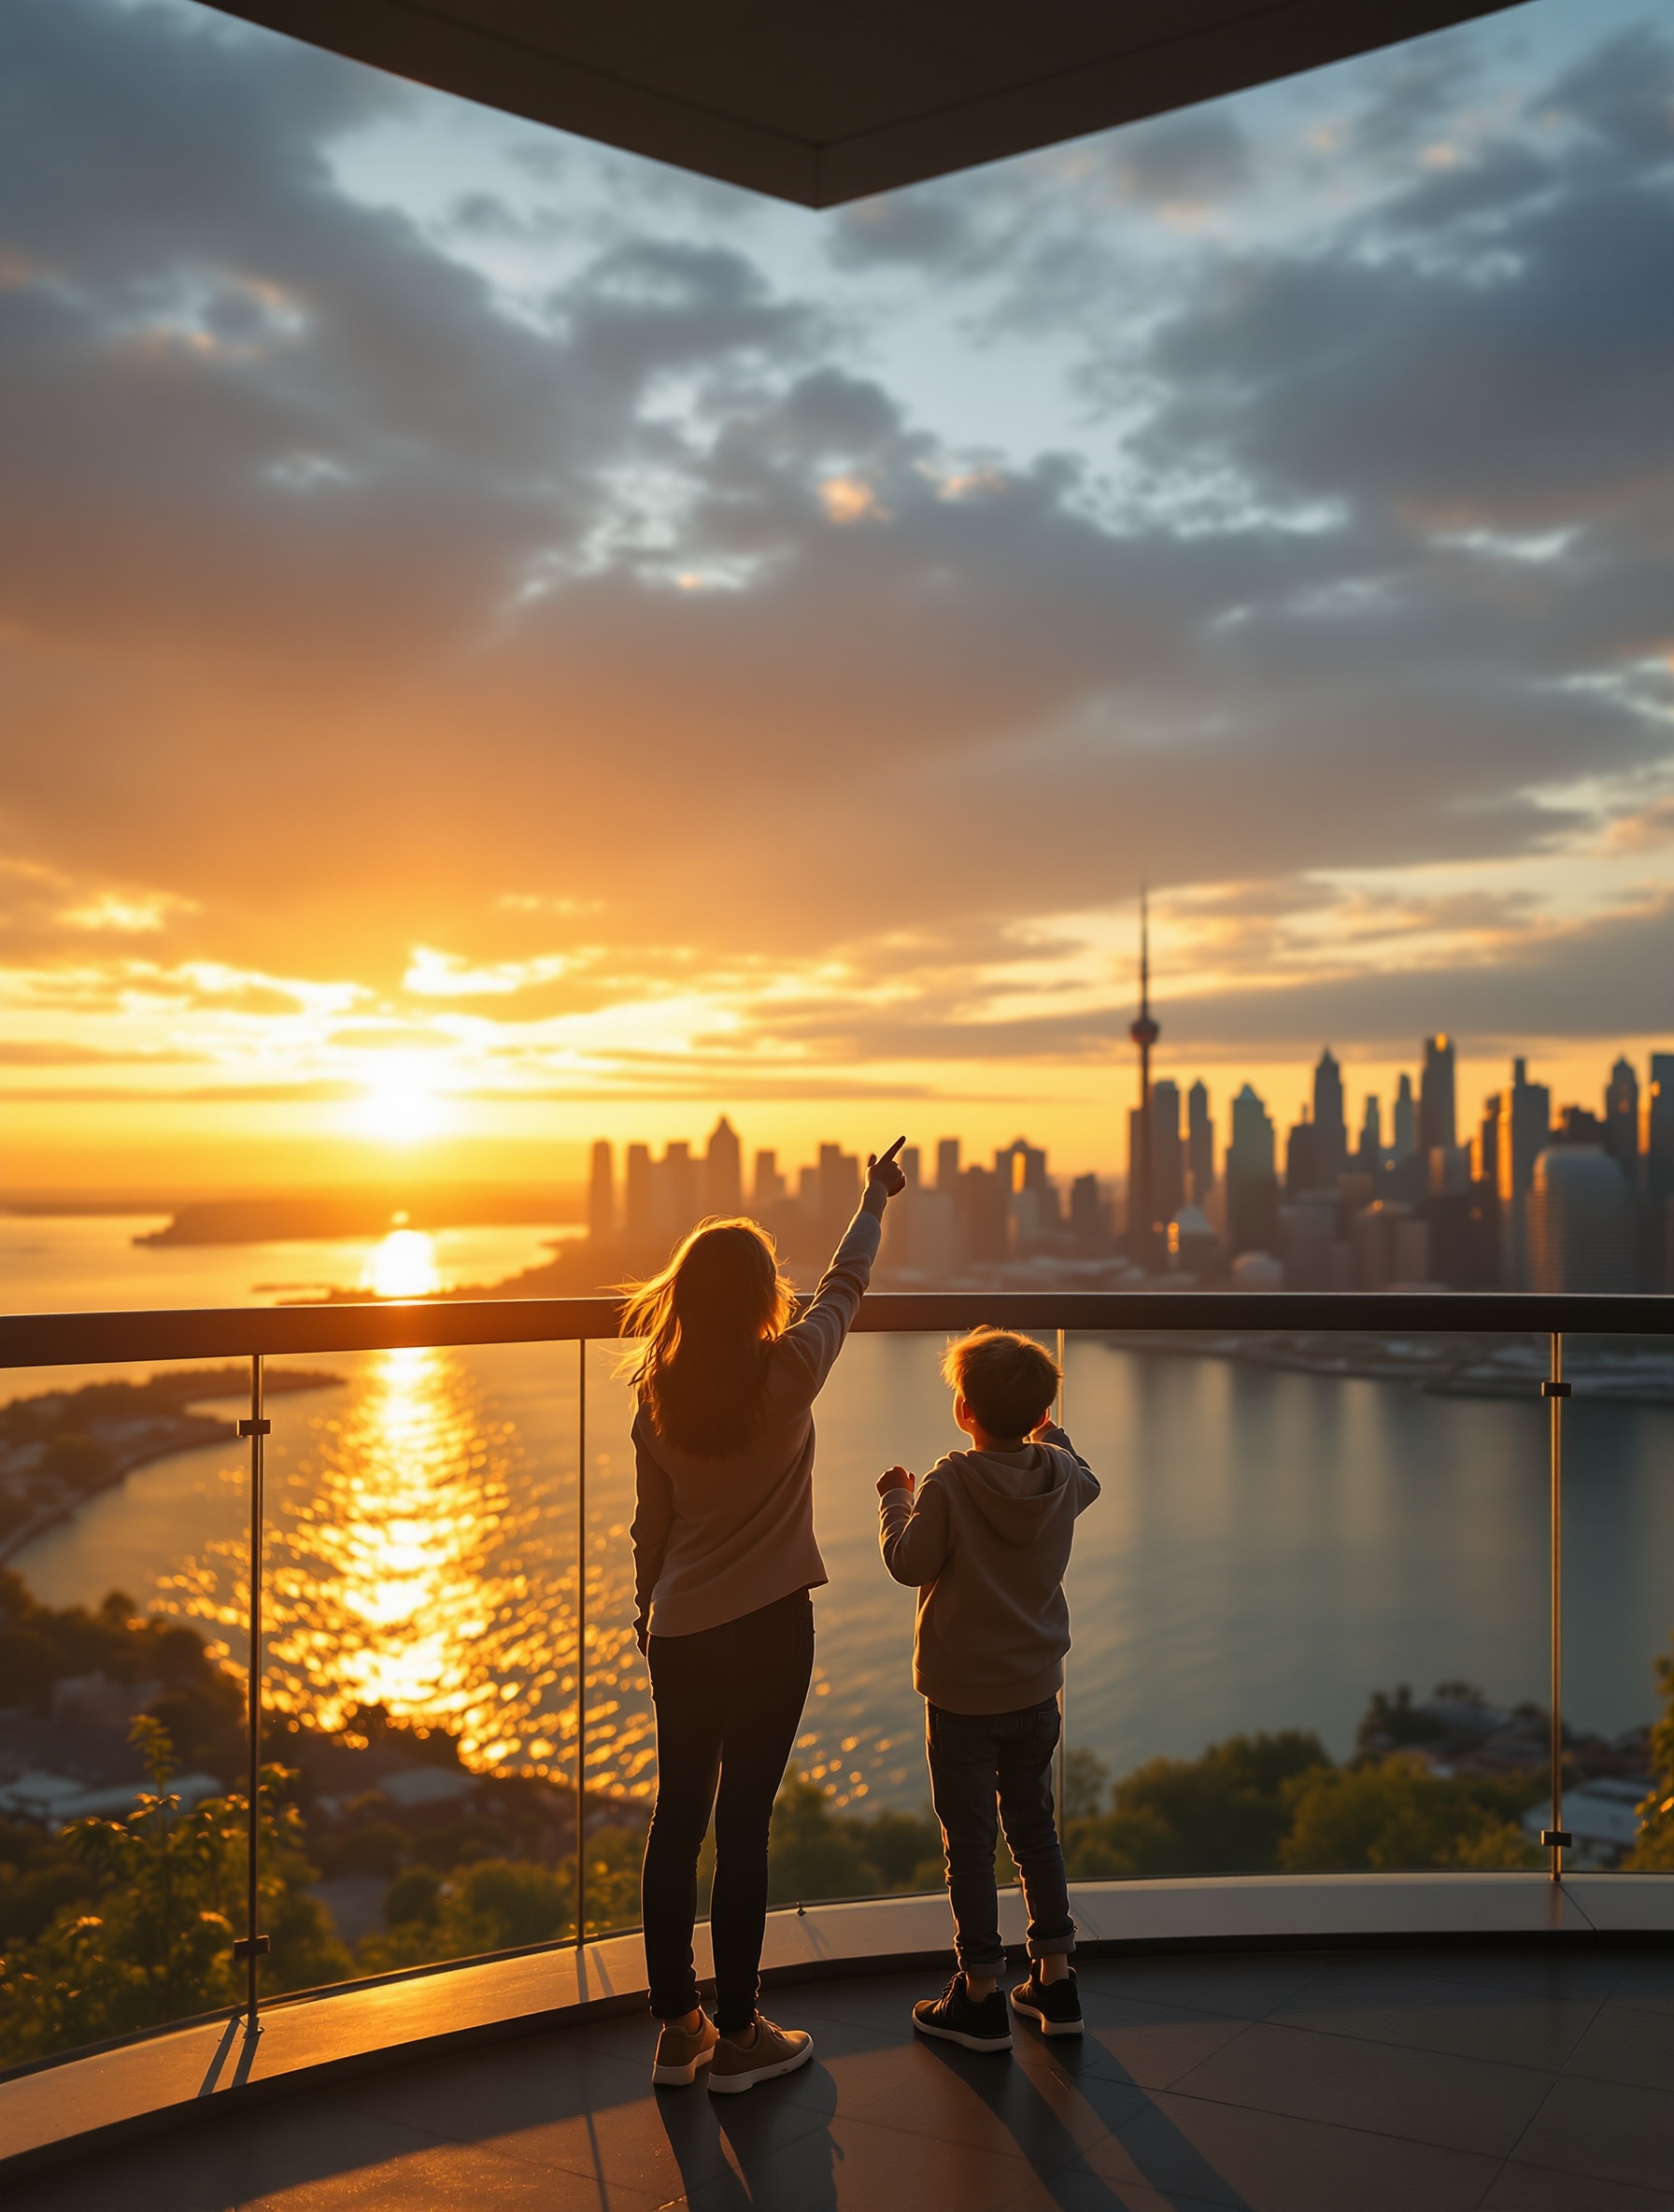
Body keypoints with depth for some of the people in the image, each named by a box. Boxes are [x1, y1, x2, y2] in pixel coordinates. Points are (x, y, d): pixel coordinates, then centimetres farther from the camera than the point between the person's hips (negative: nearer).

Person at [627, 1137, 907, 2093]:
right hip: (767, 1627, -5)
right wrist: (876, 1199, 20)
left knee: (678, 1822, 11)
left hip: (680, 1630, 5)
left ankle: (678, 2027, 22)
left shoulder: (659, 1393, -1)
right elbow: (846, 1285, 4)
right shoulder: (787, 1373, -13)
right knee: (743, 1826, 3)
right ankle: (737, 2036, 14)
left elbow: (650, 1522, 8)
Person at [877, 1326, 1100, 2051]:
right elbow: (1086, 1480, 20)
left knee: (970, 1841, 5)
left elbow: (910, 1563, -16)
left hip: (963, 1698, -5)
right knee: (1035, 1828, 19)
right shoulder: (1061, 1475, -4)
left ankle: (982, 1996, 12)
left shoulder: (949, 1484, -20)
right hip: (1037, 1690, 5)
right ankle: (1054, 1979, 25)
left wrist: (895, 1501, 0)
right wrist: (1052, 1433, 37)